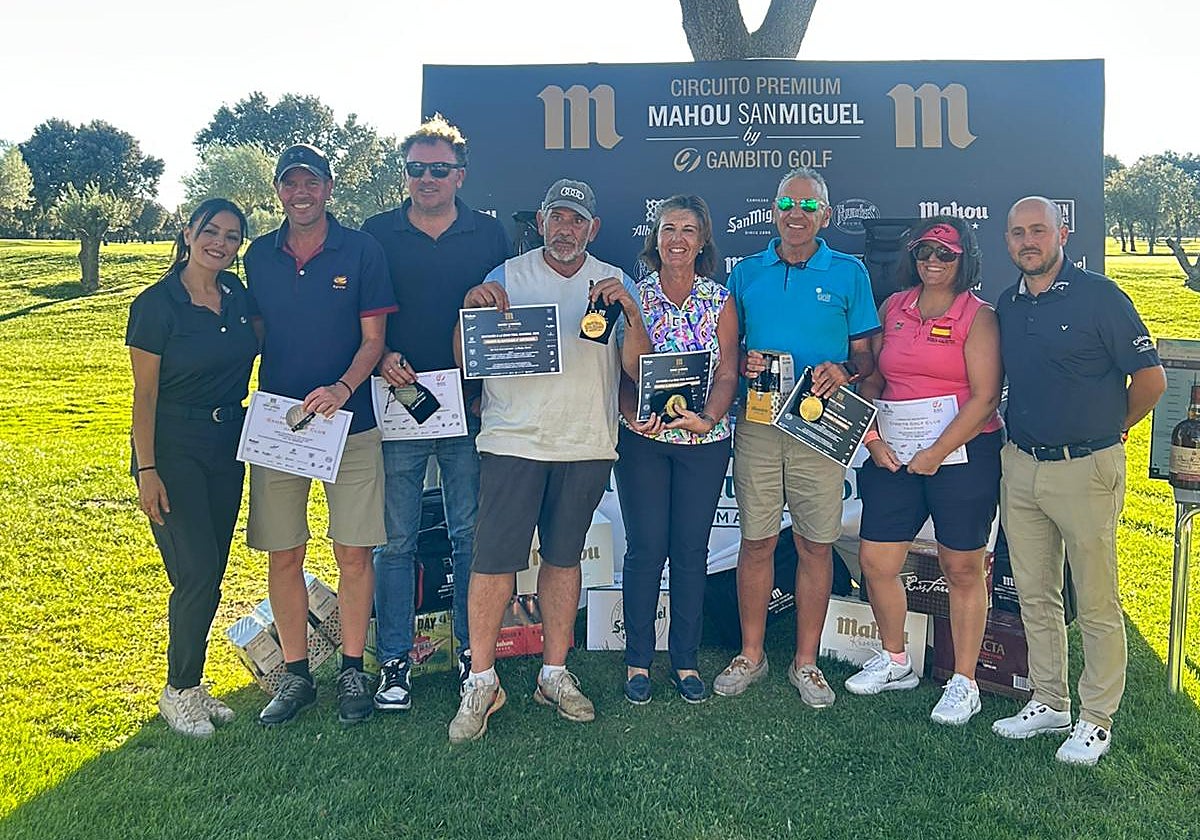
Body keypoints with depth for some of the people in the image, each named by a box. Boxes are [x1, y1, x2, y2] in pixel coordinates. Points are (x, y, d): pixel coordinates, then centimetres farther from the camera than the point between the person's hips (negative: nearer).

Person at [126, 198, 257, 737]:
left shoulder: (238, 294, 5)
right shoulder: (157, 304, -10)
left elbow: (257, 344, 21)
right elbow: (144, 395, -9)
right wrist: (147, 470, -15)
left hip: (229, 443, 6)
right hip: (173, 445, -6)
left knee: (210, 573, 11)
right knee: (197, 573, -9)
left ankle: (190, 683, 25)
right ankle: (178, 691, 10)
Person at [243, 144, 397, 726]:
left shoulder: (361, 251, 0)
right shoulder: (259, 256, 8)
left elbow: (373, 338, -1)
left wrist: (343, 387, -18)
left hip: (348, 421, -2)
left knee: (354, 554, 1)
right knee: (283, 557, 7)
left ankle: (352, 672, 17)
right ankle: (295, 675, 21)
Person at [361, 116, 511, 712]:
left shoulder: (490, 235, 7)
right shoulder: (377, 234, 5)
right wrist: (381, 357, -11)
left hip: (469, 407, 1)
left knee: (471, 535, 8)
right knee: (395, 540, 4)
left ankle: (472, 652, 22)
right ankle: (394, 662, 15)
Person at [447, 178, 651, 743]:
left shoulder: (615, 284, 10)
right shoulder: (507, 276, 6)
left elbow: (636, 369, 2)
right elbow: (465, 358, 4)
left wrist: (629, 312, -14)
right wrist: (472, 308, -14)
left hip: (587, 445, 2)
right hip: (513, 439, -2)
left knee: (563, 558, 10)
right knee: (495, 559, -5)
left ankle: (554, 674, 22)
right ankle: (481, 681, 7)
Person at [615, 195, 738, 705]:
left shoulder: (719, 300, 4)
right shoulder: (635, 295, 2)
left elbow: (727, 374, 0)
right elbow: (621, 371, -2)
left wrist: (707, 419, -19)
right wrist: (635, 415, -20)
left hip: (705, 440, 1)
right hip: (642, 439, -1)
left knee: (692, 550, 5)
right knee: (646, 547, -1)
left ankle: (685, 660, 19)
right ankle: (638, 660, 14)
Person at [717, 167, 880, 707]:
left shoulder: (849, 273, 7)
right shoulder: (747, 273, 11)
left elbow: (866, 354, 7)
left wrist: (844, 370, -14)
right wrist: (742, 364, -6)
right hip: (757, 421, 1)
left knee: (816, 543, 2)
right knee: (756, 540, 4)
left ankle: (806, 662, 16)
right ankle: (751, 654, 18)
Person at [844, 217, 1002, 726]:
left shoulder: (978, 316, -3)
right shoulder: (893, 308, 11)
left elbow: (985, 397, -10)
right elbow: (872, 381, 12)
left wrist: (936, 453, -14)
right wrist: (872, 438, -3)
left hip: (963, 454, -4)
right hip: (894, 454, 5)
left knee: (963, 569, 5)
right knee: (876, 562, 5)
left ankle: (964, 683, 19)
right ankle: (895, 663, 28)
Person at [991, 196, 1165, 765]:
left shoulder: (1099, 296, -9)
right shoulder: (1007, 305, 9)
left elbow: (1150, 379, -7)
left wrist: (1108, 429, 5)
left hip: (1085, 470, -6)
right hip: (1019, 466, 6)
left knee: (1096, 603, 3)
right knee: (1035, 596, 14)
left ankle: (1096, 720, 16)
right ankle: (1049, 704, 27)